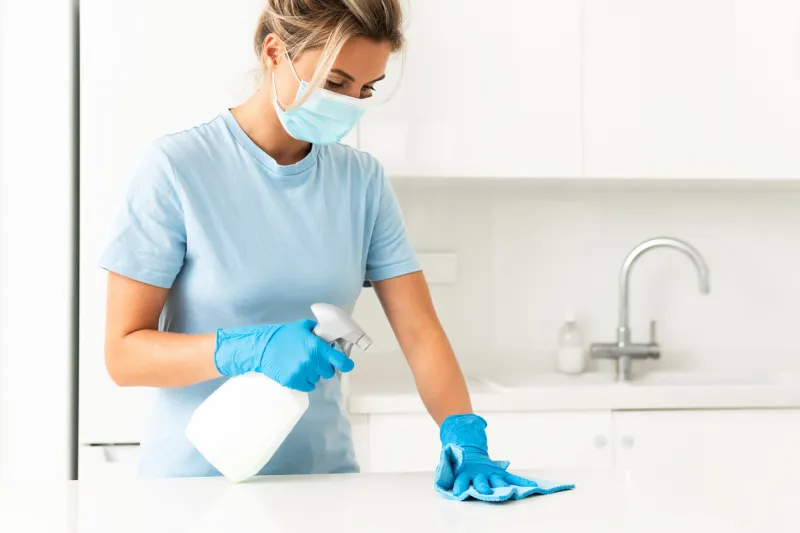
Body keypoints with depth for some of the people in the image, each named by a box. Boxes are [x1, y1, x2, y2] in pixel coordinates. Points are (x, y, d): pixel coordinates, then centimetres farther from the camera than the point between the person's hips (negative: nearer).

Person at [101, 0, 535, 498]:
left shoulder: (363, 180, 2)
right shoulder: (178, 167, -10)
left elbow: (419, 331, -2)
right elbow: (124, 353, -11)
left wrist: (465, 438, -18)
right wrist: (249, 350, -26)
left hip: (323, 475, 2)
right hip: (198, 478, -2)